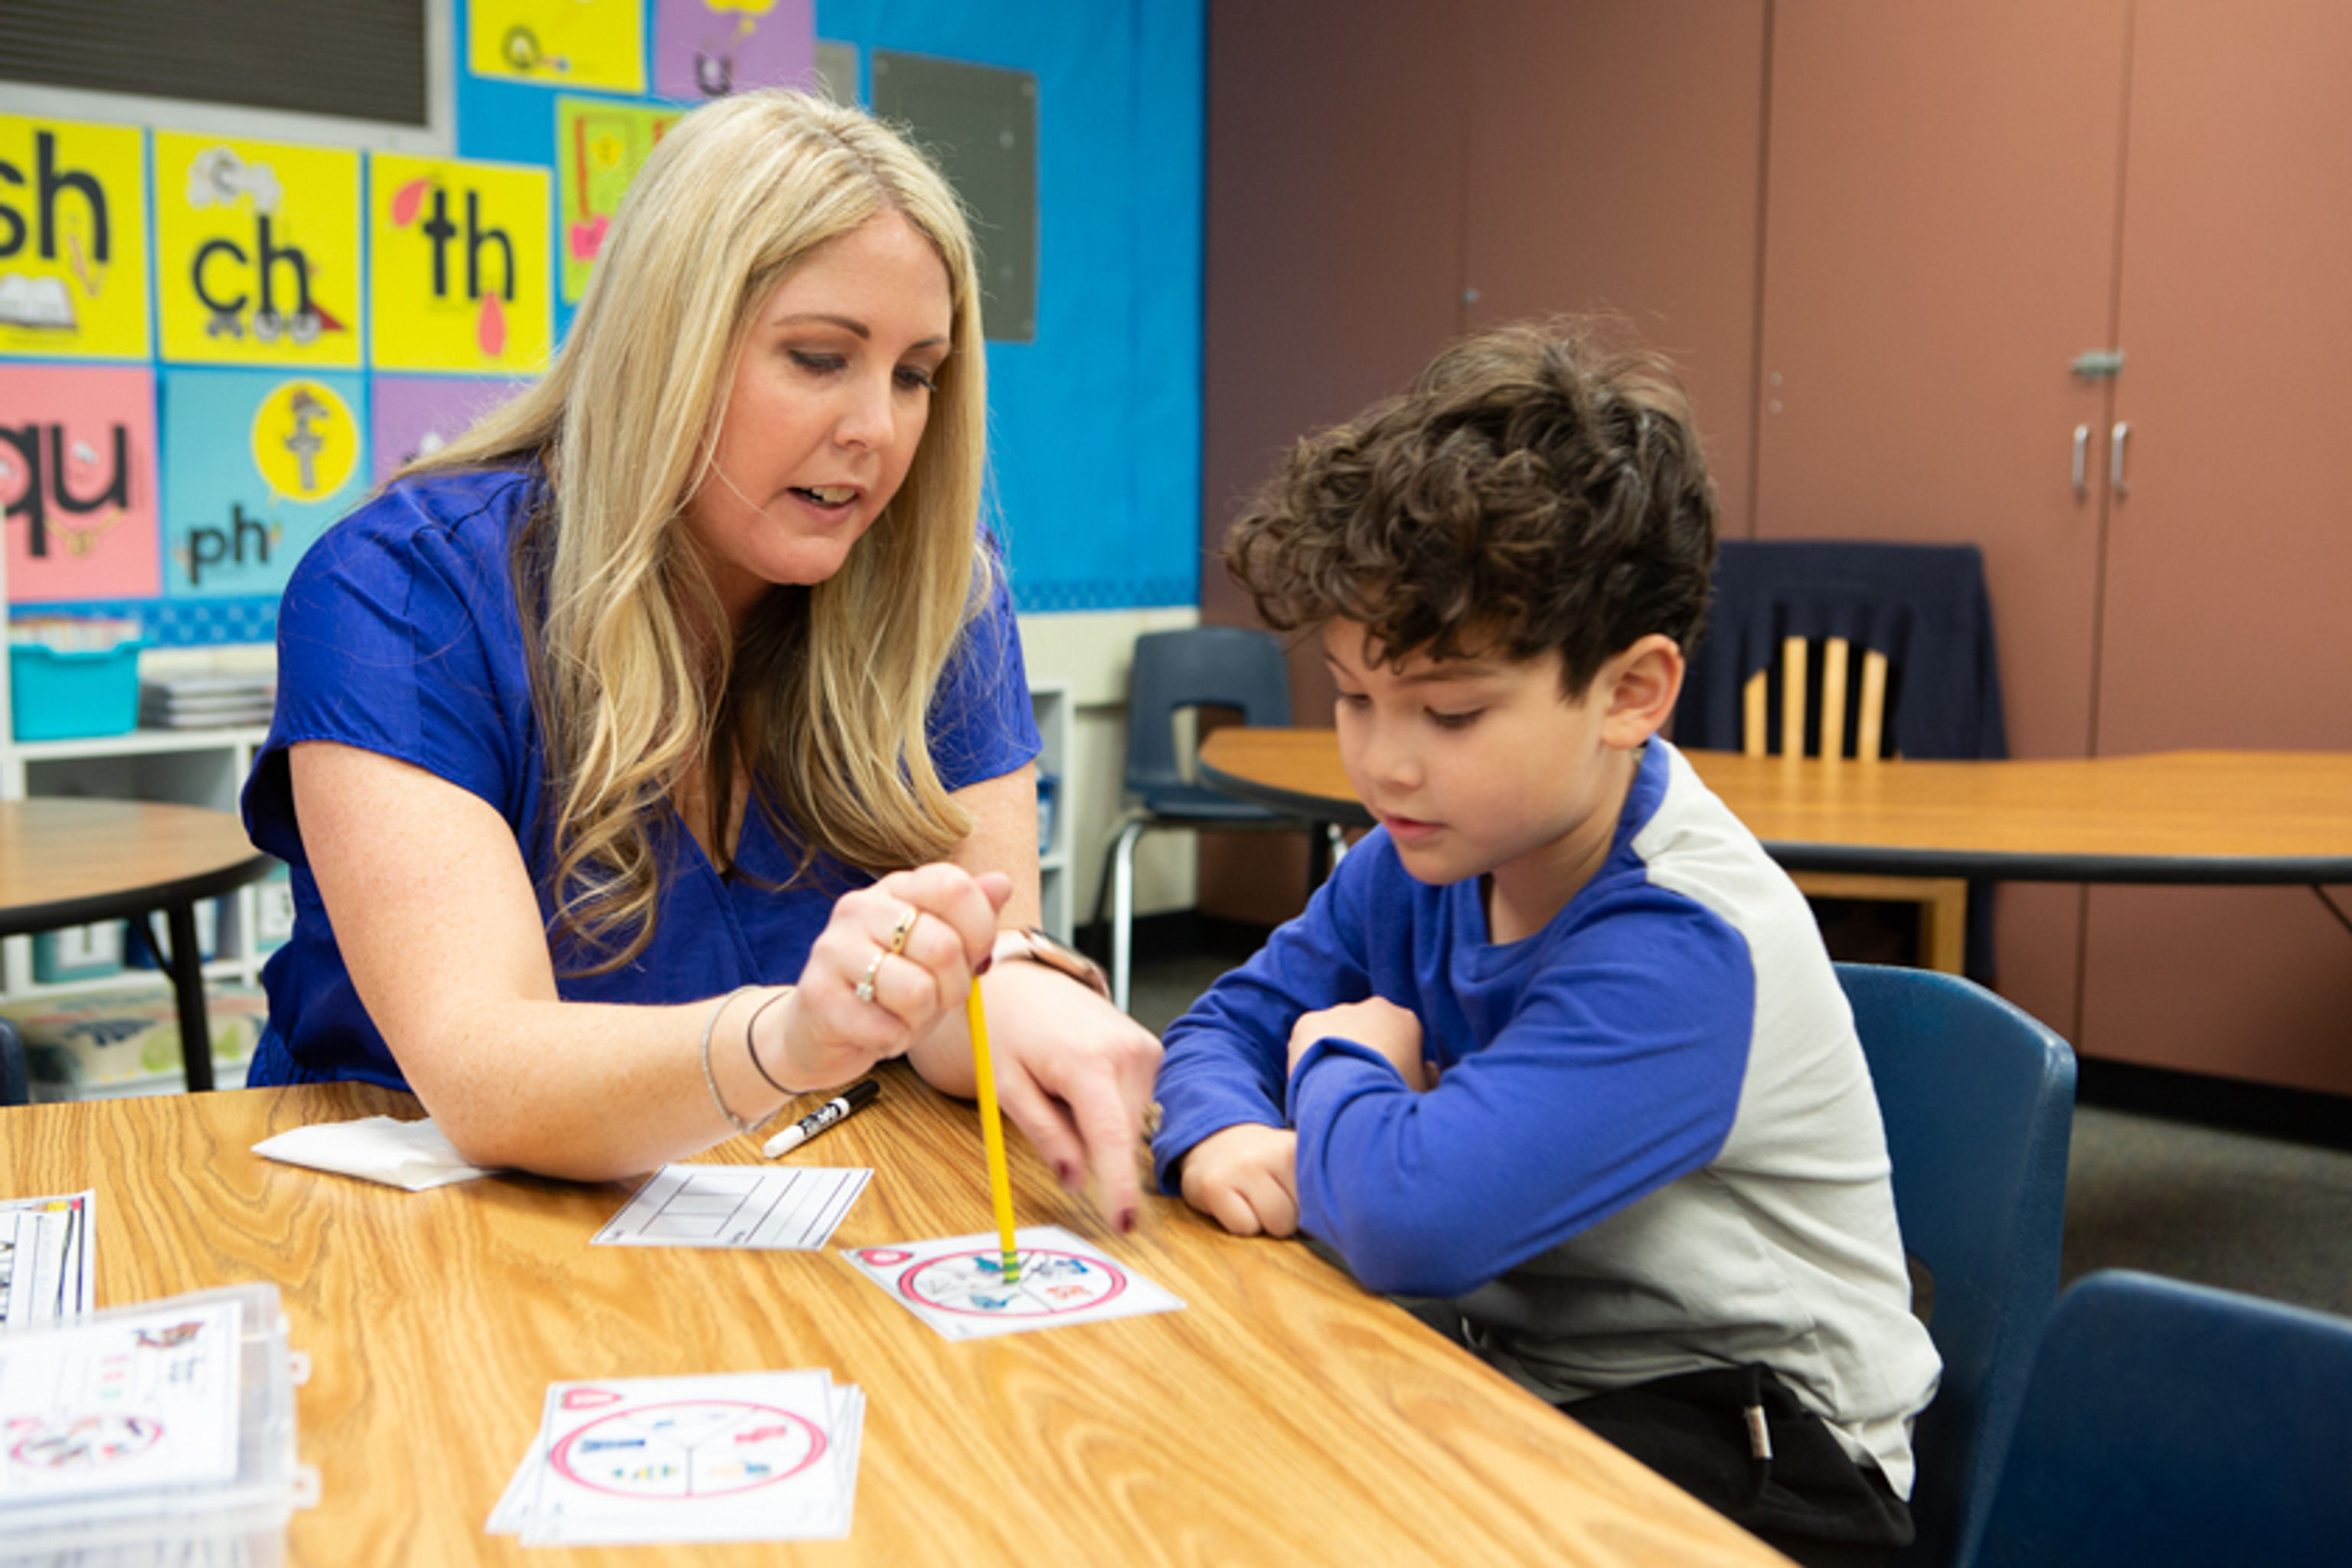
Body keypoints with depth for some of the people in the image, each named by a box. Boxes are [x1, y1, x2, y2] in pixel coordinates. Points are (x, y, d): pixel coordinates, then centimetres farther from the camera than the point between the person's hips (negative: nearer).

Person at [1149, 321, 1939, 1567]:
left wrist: (1339, 1066, -16)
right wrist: (1218, 1137, -17)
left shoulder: (1684, 947, -30)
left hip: (1746, 1461, -7)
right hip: (1524, 1383, 7)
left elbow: (1410, 1219, -39)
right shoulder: (1425, 854, -3)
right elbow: (1229, 1021, 7)